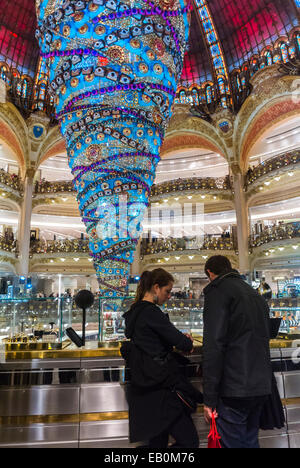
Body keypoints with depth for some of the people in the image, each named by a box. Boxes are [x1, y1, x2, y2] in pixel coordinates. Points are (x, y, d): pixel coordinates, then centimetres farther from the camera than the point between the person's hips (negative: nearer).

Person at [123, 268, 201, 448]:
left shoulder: (136, 312, 11)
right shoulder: (151, 312, -19)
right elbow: (180, 341, -16)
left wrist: (181, 339, 6)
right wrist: (188, 343, 7)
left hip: (144, 388, 10)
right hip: (160, 389, -10)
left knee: (159, 441, 19)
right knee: (190, 441, -2)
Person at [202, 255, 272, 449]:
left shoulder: (217, 290, -9)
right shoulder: (256, 294, 18)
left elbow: (214, 346, -17)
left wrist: (209, 398, -13)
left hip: (234, 390, -8)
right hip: (262, 388, 9)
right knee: (250, 441, 21)